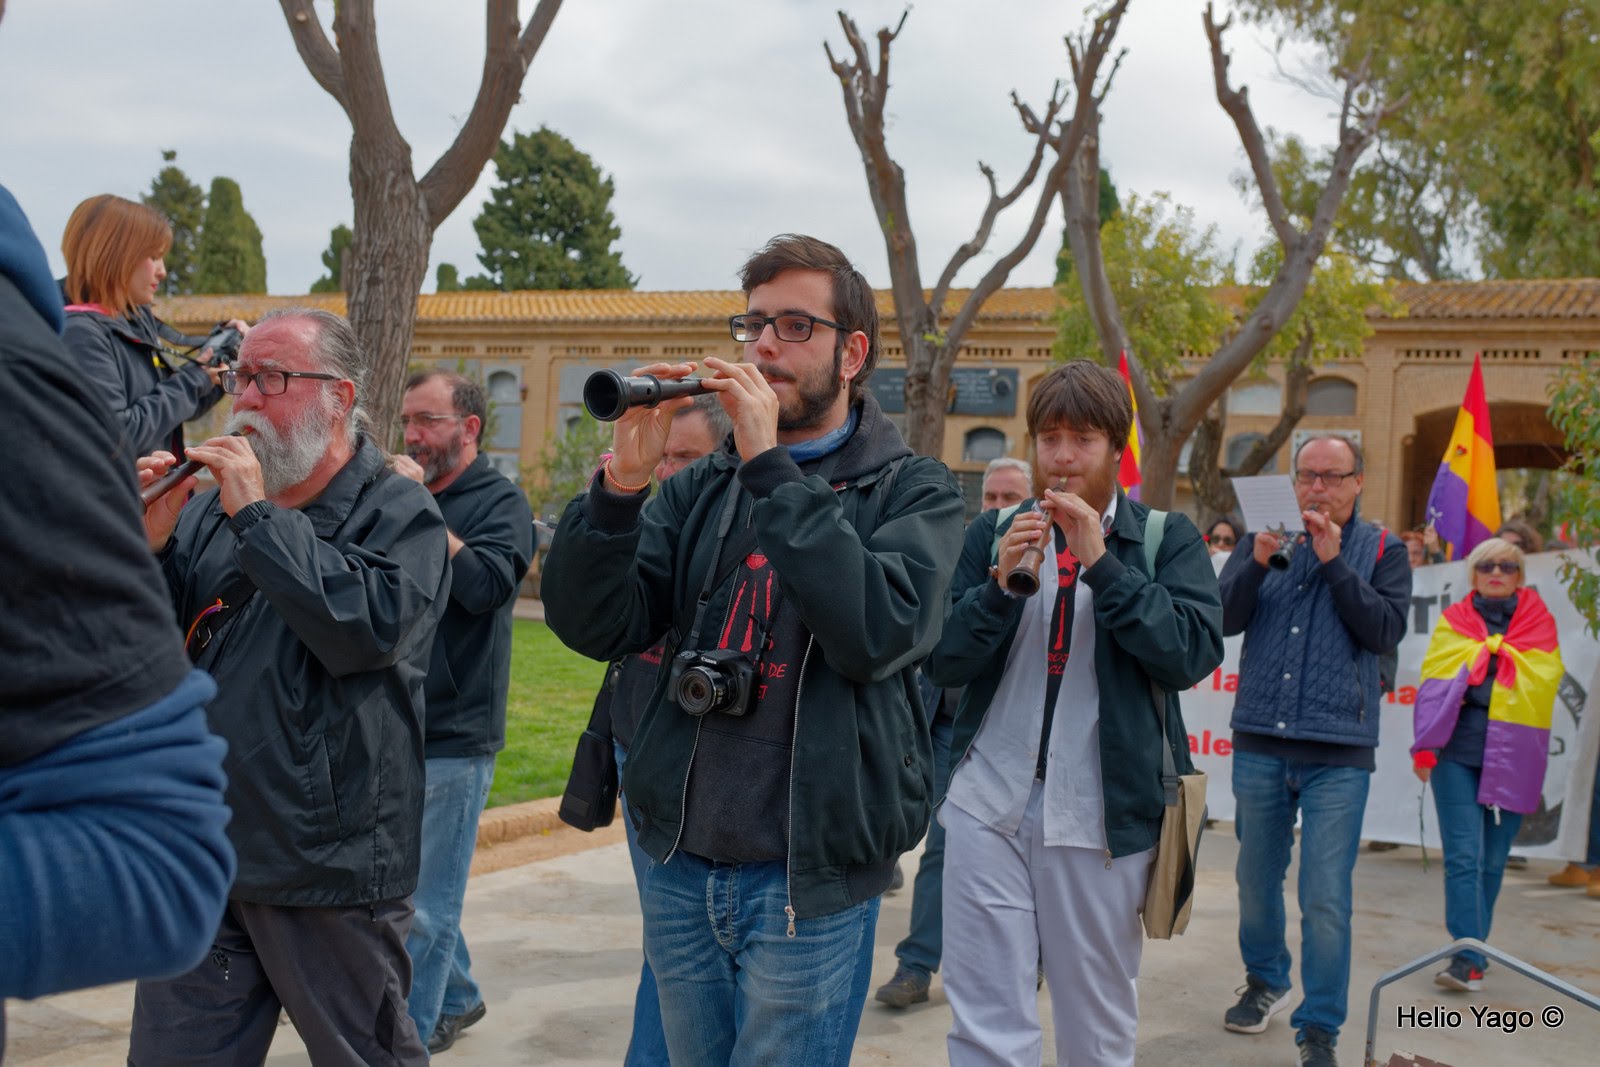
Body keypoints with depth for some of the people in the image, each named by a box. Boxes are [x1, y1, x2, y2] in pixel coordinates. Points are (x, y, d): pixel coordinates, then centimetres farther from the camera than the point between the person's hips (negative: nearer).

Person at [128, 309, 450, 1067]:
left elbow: (369, 626, -23)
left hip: (333, 869, -5)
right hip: (201, 858, 5)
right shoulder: (214, 507, 11)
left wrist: (259, 517, -18)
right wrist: (147, 544, -9)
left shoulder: (400, 514, -4)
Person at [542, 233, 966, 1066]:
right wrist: (623, 479, -18)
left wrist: (770, 469, -20)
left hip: (809, 881, -4)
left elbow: (880, 631, -22)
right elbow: (591, 625, -3)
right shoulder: (699, 489, 8)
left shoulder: (911, 491, -2)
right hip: (681, 870, 4)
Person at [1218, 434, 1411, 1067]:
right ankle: (1265, 981, 39)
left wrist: (1334, 562, -14)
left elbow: (1386, 631, -9)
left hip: (1338, 753, -3)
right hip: (1259, 744, 3)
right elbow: (1223, 619, -1)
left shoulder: (1381, 551, 4)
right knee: (1256, 879, 16)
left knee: (1326, 901, -4)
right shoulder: (1265, 537, 8)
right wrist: (1258, 562, -16)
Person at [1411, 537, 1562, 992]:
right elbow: (1433, 684, 1)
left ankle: (1472, 953, 17)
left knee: (1492, 860, 5)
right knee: (1464, 855, -9)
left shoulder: (1538, 622, 12)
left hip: (1513, 755, 1)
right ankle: (1469, 957, -12)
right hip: (1458, 750, -1)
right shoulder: (1453, 621, 10)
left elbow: (1544, 678, -1)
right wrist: (1425, 746, -10)